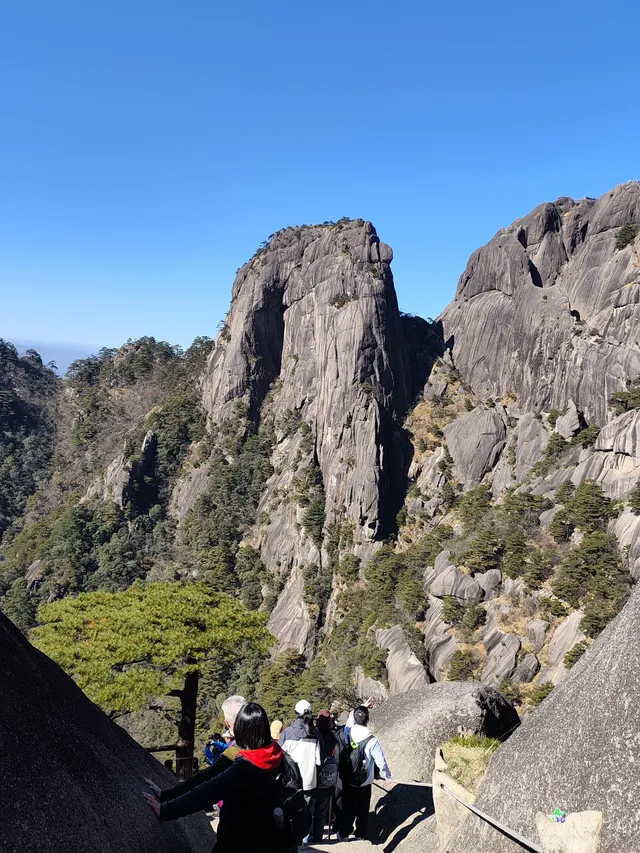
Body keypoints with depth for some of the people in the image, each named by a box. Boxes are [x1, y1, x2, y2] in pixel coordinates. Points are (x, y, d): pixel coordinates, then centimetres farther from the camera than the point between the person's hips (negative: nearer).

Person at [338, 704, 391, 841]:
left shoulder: (348, 733, -16)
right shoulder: (372, 741, -25)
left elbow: (352, 718, 6)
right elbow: (381, 761, -15)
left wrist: (361, 708, 19)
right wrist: (387, 775, 4)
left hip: (347, 780, 3)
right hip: (365, 783, -3)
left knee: (347, 808, 20)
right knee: (362, 810, 18)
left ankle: (343, 834, 31)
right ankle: (360, 835, 30)